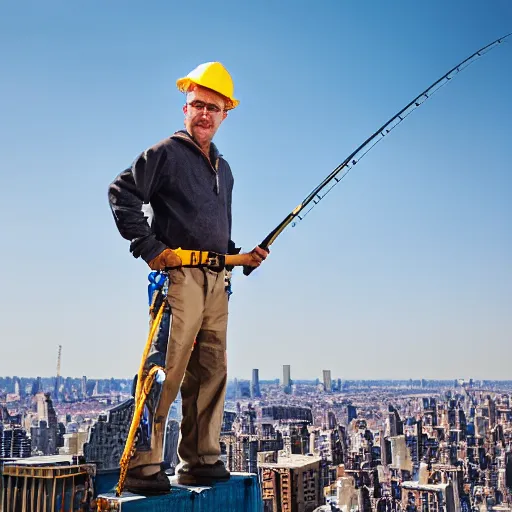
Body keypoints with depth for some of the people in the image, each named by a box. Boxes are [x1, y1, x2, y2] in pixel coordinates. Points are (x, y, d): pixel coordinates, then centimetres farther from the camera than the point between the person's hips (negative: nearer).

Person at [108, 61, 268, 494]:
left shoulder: (223, 168, 24)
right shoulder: (166, 153, 1)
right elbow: (121, 194, -8)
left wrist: (241, 256, 14)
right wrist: (150, 248, -13)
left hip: (216, 281, 7)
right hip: (179, 276, -7)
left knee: (211, 372, 8)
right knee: (167, 371, -11)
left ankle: (201, 461, 17)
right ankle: (143, 467, -5)